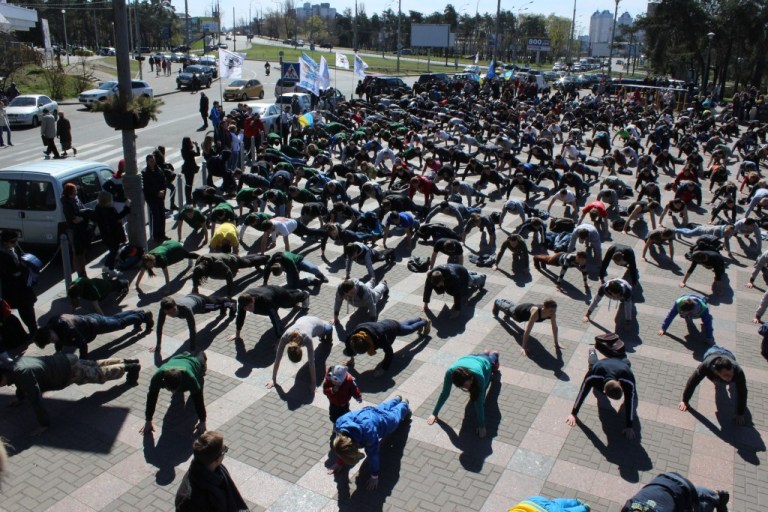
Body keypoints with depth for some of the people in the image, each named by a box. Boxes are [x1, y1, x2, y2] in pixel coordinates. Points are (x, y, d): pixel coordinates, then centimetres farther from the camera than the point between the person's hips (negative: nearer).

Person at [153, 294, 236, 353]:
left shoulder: (185, 309, -52)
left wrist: (192, 350, -49)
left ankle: (231, 303, 66)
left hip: (200, 300, -4)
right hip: (190, 298, 4)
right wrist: (158, 345, -25)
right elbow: (159, 326, -28)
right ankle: (225, 300, 71)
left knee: (216, 303, 31)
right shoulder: (163, 309, -39)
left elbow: (192, 330, -50)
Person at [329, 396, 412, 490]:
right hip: (368, 412, 5)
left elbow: (373, 455, -35)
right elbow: (340, 446, -17)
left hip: (385, 420, -4)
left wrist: (374, 477, -24)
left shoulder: (369, 434, -51)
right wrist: (339, 462, -7)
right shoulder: (340, 423, -38)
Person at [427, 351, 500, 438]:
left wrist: (481, 426, -39)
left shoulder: (478, 376, -51)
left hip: (485, 363, -1)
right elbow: (445, 393, -33)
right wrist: (434, 414, -27)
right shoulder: (450, 372, -45)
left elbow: (479, 402, -43)